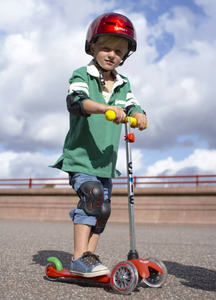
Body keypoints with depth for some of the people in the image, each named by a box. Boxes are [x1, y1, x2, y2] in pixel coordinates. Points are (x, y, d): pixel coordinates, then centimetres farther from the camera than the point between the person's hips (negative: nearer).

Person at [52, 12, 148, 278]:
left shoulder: (123, 85, 13)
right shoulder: (82, 76, -6)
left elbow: (131, 106, 3)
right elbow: (75, 100, -25)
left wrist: (138, 115, -22)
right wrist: (105, 107, -42)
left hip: (106, 159, 7)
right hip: (80, 155, -6)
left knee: (101, 208, 7)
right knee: (92, 197, -23)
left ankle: (89, 257, 16)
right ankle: (80, 258, -21)